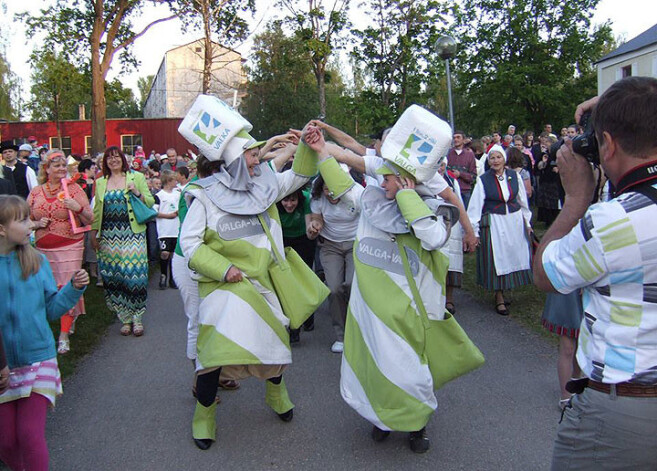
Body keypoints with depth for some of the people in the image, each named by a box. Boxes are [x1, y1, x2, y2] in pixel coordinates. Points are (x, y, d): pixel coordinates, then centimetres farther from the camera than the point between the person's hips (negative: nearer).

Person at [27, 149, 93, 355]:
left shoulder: (73, 188, -2)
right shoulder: (35, 193, 7)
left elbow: (90, 220, -3)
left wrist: (79, 208, -22)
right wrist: (38, 224, -7)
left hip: (70, 247, -3)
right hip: (43, 249, 4)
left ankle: (64, 335, 4)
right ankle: (71, 318, 32)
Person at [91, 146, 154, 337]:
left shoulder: (136, 177, 6)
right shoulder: (100, 182, 14)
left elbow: (150, 202, 4)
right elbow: (97, 210, 16)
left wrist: (137, 193, -12)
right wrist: (94, 233, 11)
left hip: (132, 233, -3)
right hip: (109, 235, 3)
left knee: (134, 274, -8)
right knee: (113, 277, 1)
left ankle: (137, 317, 5)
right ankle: (125, 318, 13)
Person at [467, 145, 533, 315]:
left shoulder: (514, 176, 2)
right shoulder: (483, 180, -6)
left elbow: (523, 200, 11)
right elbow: (475, 206, -5)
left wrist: (528, 223, 12)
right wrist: (474, 231, -8)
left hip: (515, 222, 3)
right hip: (493, 223, -3)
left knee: (515, 256, 7)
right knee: (496, 259, 1)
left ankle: (504, 291, 23)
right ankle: (499, 298, 12)